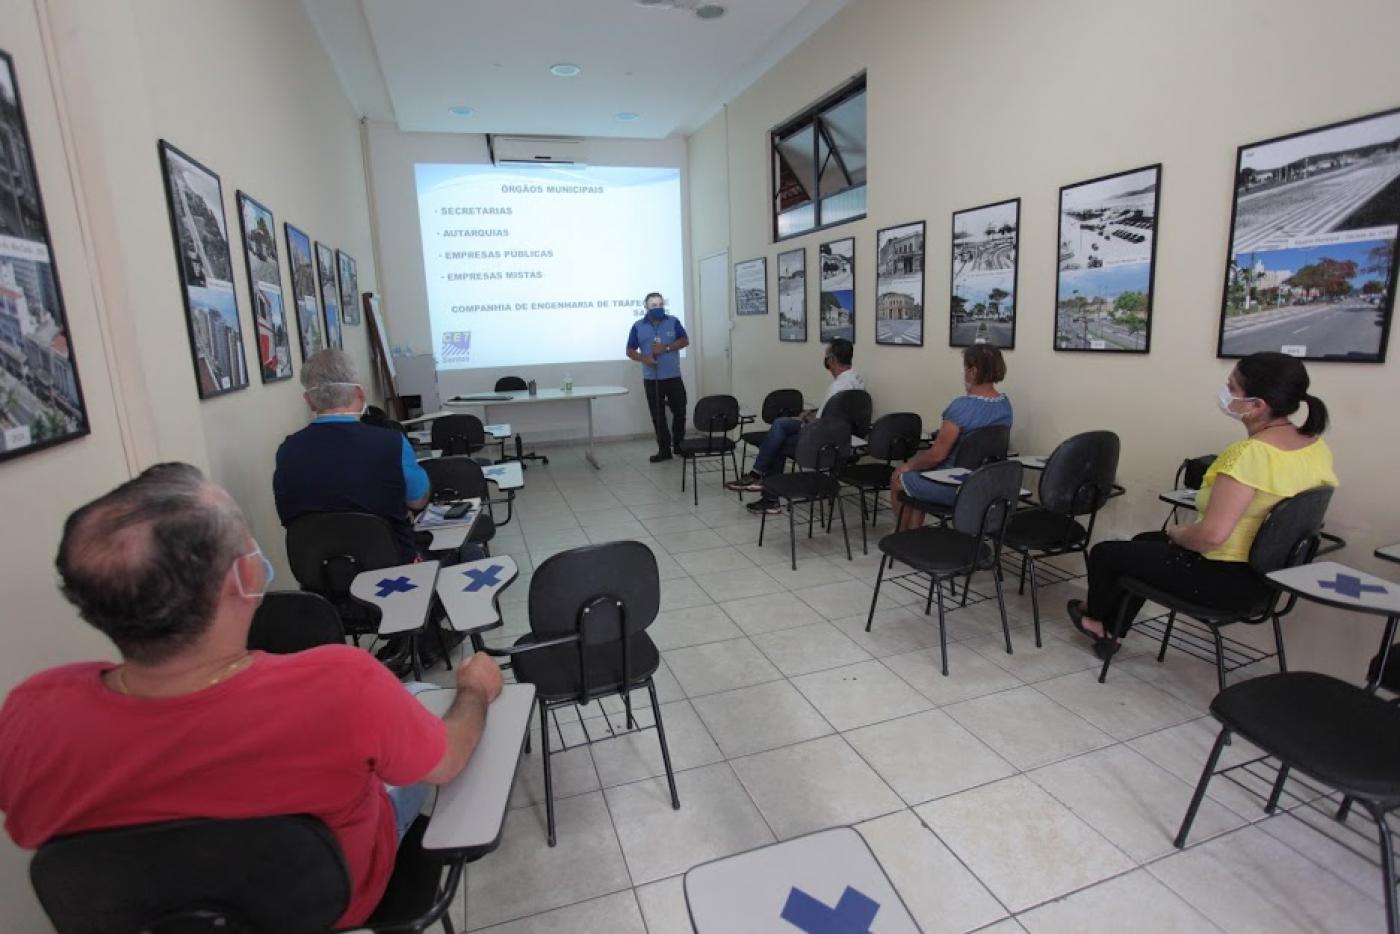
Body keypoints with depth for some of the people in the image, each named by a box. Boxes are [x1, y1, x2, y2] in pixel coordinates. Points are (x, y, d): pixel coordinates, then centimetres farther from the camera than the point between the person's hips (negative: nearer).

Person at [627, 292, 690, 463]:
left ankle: (679, 445, 23)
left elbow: (685, 341, -3)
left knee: (679, 411, 4)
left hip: (673, 377, 0)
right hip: (651, 379, 0)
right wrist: (643, 358, -17)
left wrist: (666, 348, -16)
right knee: (658, 416, 4)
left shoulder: (673, 322, 3)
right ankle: (664, 450, 12)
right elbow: (630, 351, 3)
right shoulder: (638, 327, 3)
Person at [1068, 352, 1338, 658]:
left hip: (1224, 578, -9)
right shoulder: (1317, 445, -3)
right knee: (1145, 543, 28)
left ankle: (1094, 618, 39)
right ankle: (1109, 628, 38)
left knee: (1105, 553, 10)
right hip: (1264, 573, 9)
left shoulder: (1249, 453, -30)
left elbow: (1212, 535, -36)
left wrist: (1177, 532, -13)